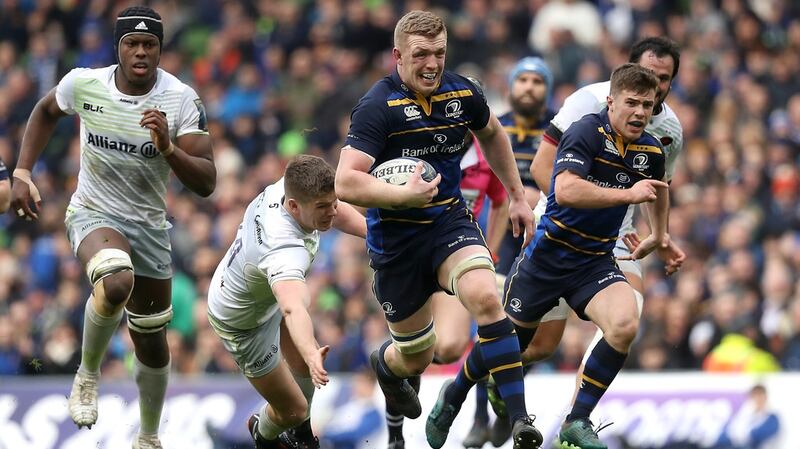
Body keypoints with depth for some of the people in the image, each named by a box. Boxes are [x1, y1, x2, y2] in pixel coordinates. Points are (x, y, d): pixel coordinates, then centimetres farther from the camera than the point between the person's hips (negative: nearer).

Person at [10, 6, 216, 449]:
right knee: (116, 284, -36)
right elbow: (46, 111, 10)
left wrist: (168, 148, -35)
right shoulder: (83, 84, -14)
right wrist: (21, 174, 3)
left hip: (149, 225, 2)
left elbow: (206, 184, -19)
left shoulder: (181, 99, -17)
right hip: (93, 214, -2)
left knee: (151, 342, 12)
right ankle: (87, 375, -10)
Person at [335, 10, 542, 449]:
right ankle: (386, 364, 50)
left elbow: (491, 135, 21)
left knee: (485, 296, -29)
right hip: (396, 239, -2)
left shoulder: (463, 93, -3)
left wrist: (516, 196, 22)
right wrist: (403, 195, -40)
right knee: (417, 359, 9)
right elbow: (346, 183, -27)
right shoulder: (376, 107, -18)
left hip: (450, 222, 2)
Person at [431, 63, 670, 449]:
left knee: (624, 325, -24)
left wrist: (657, 237, 36)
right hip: (549, 254, -4)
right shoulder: (588, 132, -20)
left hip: (595, 261, 4)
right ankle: (454, 394, 41)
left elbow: (658, 188, 25)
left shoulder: (651, 150, 0)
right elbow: (566, 190, -35)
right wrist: (627, 194, -35)